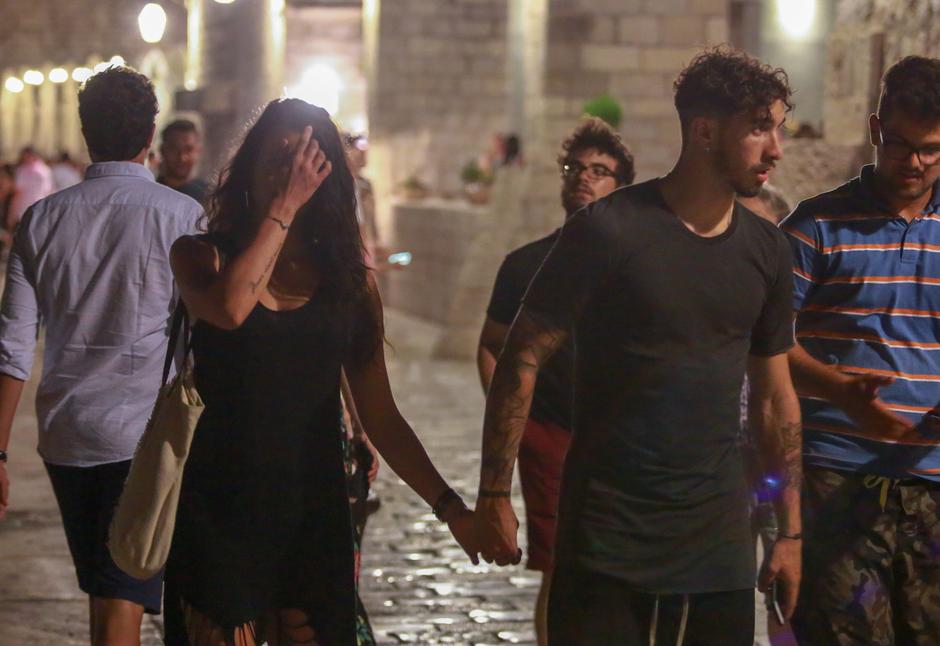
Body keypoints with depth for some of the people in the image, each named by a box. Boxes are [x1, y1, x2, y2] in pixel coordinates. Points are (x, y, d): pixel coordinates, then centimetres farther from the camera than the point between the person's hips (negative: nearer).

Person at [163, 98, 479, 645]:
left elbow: (380, 417, 7)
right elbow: (229, 308, -24)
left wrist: (449, 505, -2)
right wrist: (283, 206, -16)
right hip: (222, 513, -2)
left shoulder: (349, 280, 7)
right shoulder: (202, 255, 1)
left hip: (314, 516, 2)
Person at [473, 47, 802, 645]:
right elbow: (523, 359, -9)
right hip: (606, 541, -4)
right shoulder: (608, 231, -10)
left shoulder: (767, 250, 6)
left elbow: (776, 394, 13)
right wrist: (494, 496, -12)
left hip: (719, 541, 4)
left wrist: (792, 530, 11)